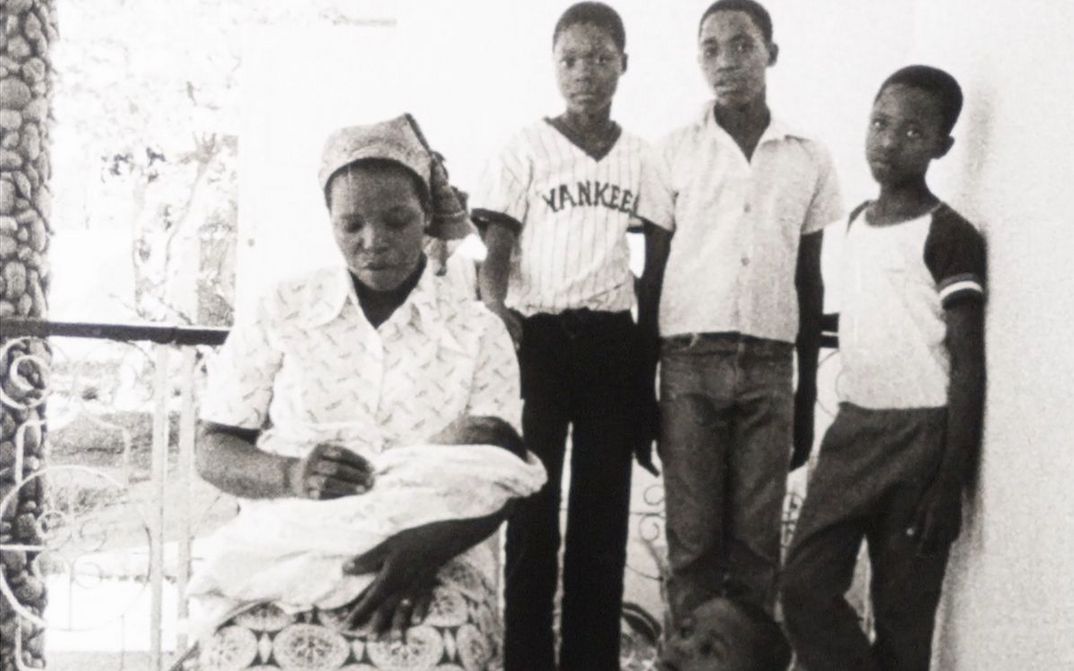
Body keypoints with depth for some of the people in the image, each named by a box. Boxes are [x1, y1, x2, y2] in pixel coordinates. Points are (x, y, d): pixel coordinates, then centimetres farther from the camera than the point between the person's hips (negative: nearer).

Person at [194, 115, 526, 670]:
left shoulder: (478, 332, 7)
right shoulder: (279, 312, 8)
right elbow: (212, 452, 7)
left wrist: (426, 547, -20)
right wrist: (290, 474, -16)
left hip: (434, 559, 0)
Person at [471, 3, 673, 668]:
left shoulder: (641, 158, 10)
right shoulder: (525, 149, 0)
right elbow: (496, 252, -4)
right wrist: (496, 316, -22)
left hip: (612, 341, 3)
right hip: (539, 336, -3)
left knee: (604, 509, 7)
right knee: (532, 504, 1)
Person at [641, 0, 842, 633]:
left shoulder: (810, 159, 9)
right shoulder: (675, 150, 5)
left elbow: (810, 281, 13)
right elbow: (654, 270, 7)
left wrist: (809, 394, 10)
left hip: (770, 366, 1)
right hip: (691, 362, -1)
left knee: (758, 538, 3)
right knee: (693, 537, 1)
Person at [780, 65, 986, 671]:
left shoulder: (949, 237, -10)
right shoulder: (857, 222, 11)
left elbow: (968, 366, -13)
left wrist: (951, 480, -17)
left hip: (921, 435, -6)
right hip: (855, 426, 6)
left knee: (903, 611, 2)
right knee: (806, 585, -1)